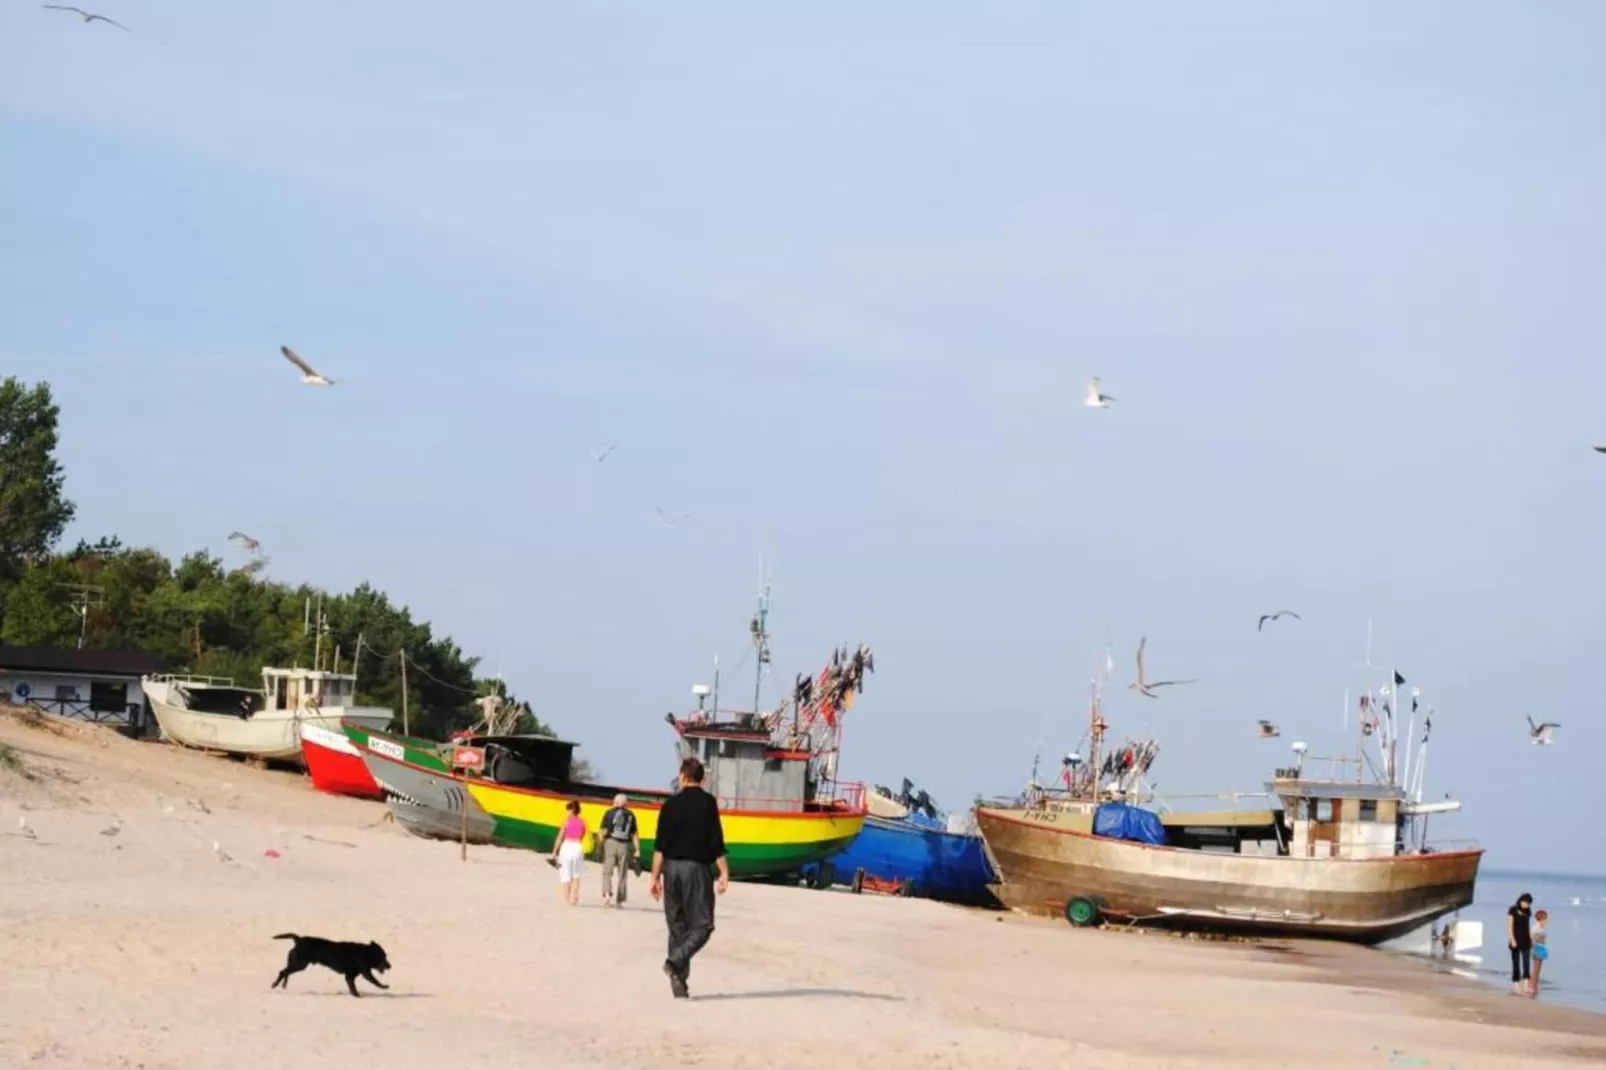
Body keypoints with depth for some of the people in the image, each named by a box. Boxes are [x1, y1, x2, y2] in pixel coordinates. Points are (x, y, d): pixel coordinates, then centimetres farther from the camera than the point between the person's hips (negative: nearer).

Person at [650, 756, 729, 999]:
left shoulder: (671, 803, 4)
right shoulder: (707, 803, -4)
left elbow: (660, 845, 1)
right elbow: (716, 842, -9)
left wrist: (655, 876, 3)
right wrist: (724, 873, -5)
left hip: (671, 868, 4)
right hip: (696, 869, -4)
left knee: (677, 926, 10)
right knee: (702, 925, 1)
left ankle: (679, 983, 7)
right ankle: (676, 961, -22)